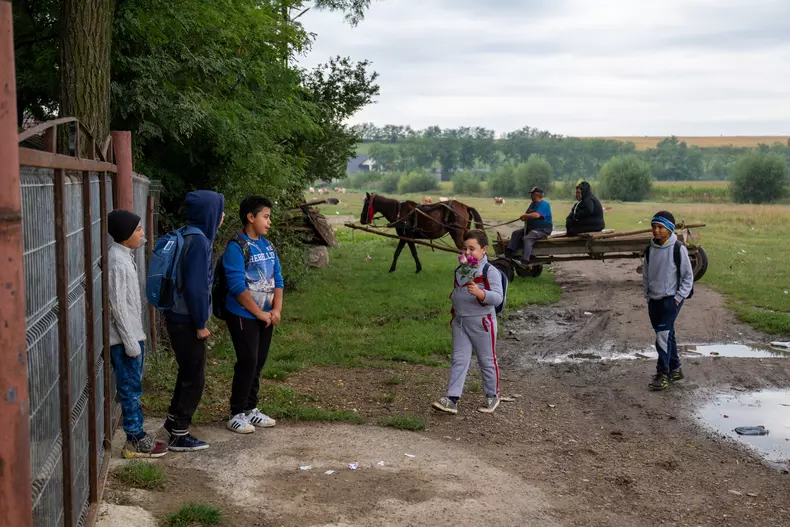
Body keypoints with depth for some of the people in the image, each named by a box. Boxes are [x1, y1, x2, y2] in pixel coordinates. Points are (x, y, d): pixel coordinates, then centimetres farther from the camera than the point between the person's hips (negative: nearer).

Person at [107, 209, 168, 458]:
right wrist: (131, 342, -20)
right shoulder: (117, 261, -20)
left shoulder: (123, 255, 10)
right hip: (124, 338, -9)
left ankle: (137, 435, 24)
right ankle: (136, 441, 7)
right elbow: (118, 305, -22)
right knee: (130, 388, -1)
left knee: (132, 388, 15)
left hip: (131, 334, 9)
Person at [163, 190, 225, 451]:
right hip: (186, 321, -9)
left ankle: (174, 419, 37)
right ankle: (180, 435, 12)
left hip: (180, 318, 9)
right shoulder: (198, 241, -21)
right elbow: (195, 286, -24)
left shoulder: (191, 236, 9)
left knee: (188, 371, 22)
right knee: (194, 377, 2)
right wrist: (201, 324, -16)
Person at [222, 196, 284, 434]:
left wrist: (276, 310, -3)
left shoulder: (268, 246, 9)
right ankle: (237, 414, 6)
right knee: (247, 363, -6)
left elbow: (277, 279, 11)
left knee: (258, 363, 12)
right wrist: (260, 313, -15)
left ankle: (250, 409, 24)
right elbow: (237, 286, -19)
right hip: (243, 316, -7)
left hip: (266, 316, 7)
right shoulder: (236, 247, -14)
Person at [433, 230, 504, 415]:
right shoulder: (460, 270, 9)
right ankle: (452, 399, 1)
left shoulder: (490, 272, -13)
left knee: (487, 360, 9)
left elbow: (497, 297, -22)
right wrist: (454, 314, 22)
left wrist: (479, 293, -37)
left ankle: (492, 396, 26)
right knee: (459, 360, 3)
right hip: (460, 322, 6)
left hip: (481, 322, -6)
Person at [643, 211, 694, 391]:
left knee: (663, 335, -13)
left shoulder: (678, 249, -11)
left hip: (671, 299, -6)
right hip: (654, 300, 6)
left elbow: (688, 276, -6)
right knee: (666, 335, 13)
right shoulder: (650, 250, 4)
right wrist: (647, 295, 9)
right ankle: (675, 369, 26)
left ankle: (662, 374, -9)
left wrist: (679, 297, -9)